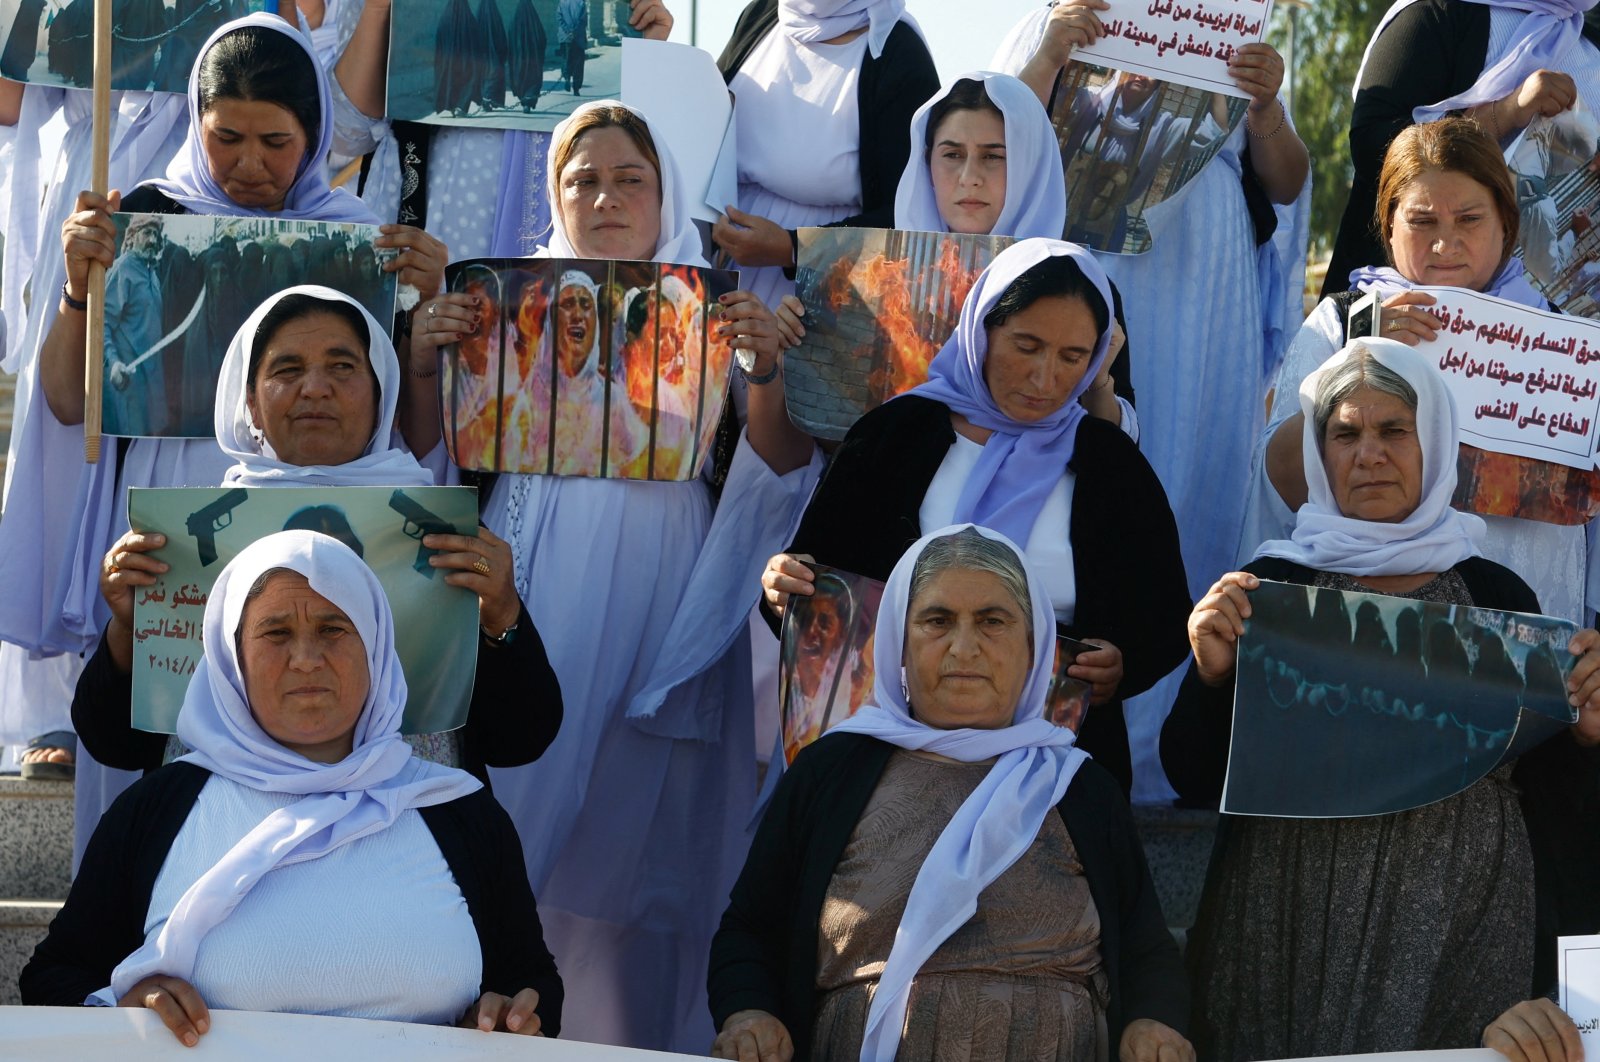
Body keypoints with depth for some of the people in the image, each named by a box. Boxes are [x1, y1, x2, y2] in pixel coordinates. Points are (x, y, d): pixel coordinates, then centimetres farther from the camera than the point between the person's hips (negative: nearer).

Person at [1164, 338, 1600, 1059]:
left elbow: (1535, 772, 10)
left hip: (1454, 926, 1)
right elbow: (1194, 780, 0)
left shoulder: (1495, 594, 2)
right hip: (1291, 919, 0)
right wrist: (1210, 673, -16)